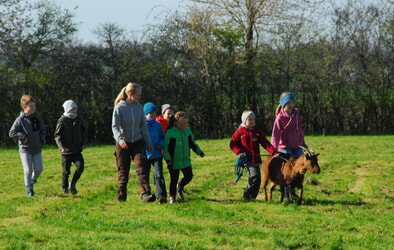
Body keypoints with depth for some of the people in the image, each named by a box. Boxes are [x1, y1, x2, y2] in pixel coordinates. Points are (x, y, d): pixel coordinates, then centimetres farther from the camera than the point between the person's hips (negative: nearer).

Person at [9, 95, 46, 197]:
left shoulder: (38, 118, 4)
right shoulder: (20, 120, -10)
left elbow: (43, 130, 19)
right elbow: (11, 133, -8)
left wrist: (42, 138, 2)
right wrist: (23, 137, -15)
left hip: (37, 149, 4)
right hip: (25, 149, -4)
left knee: (39, 168, -2)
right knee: (28, 170, -5)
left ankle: (33, 179, 29)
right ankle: (29, 189, 11)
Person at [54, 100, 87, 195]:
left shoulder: (78, 119, 9)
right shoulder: (62, 121, -7)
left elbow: (82, 133, 22)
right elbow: (57, 135, -7)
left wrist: (84, 143, 8)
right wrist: (61, 146, -19)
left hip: (77, 150, 4)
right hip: (66, 150, -4)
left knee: (80, 166, -12)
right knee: (66, 171, 2)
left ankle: (73, 184, 7)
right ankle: (65, 188, 22)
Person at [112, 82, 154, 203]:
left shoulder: (139, 107, 4)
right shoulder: (119, 107, -9)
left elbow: (143, 126, 12)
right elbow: (115, 126, -14)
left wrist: (148, 142, 13)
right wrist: (120, 140, -31)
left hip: (137, 142, 3)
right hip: (123, 143, -3)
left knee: (141, 167, -13)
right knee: (123, 171, 5)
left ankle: (146, 194, -21)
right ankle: (121, 197, 16)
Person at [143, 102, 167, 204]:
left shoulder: (157, 125, 8)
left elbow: (162, 137, 19)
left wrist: (161, 144, -4)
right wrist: (148, 152, -11)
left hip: (157, 154, 1)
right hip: (145, 155, -1)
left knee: (158, 175, -11)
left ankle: (161, 196, -18)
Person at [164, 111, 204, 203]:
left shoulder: (187, 131, 3)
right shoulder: (170, 132, -14)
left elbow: (192, 143, 19)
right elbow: (165, 146, -13)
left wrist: (199, 151, 14)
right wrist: (167, 158, -19)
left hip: (186, 160, 5)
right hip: (174, 161, -5)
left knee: (189, 176, 2)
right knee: (174, 180, 1)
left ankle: (180, 187, 31)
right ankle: (172, 197, 17)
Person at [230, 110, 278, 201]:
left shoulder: (258, 131, 11)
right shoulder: (240, 132, 1)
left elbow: (265, 143, 4)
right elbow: (233, 144, 5)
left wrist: (273, 152, -9)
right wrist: (239, 152, -12)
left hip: (256, 159, 5)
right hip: (247, 159, -5)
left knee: (258, 179, 6)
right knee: (254, 175, -23)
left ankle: (252, 196, 18)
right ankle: (247, 194, -11)